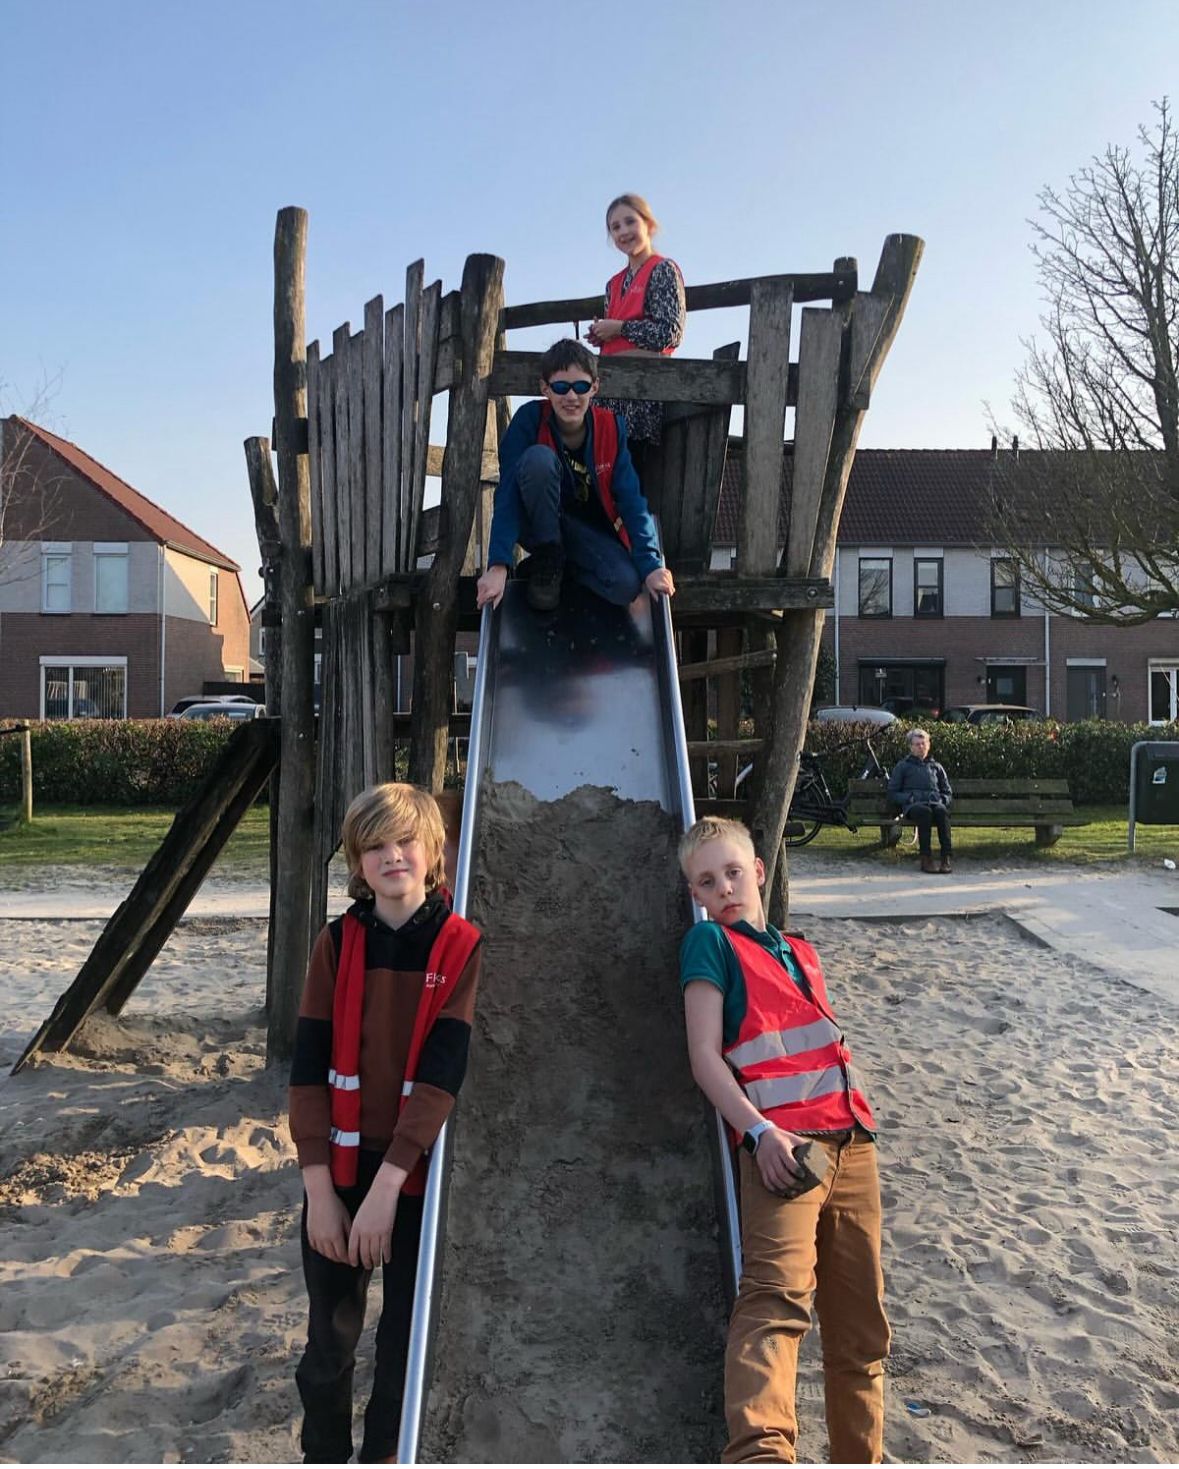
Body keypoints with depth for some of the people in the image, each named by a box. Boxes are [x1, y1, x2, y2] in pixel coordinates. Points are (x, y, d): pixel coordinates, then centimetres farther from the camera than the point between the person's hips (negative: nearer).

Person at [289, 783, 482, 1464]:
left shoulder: (463, 947, -9)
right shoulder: (337, 943, -2)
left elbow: (444, 1073, -15)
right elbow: (310, 1068, -3)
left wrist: (388, 1183, -19)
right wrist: (319, 1187, -7)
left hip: (421, 1175, -2)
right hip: (339, 1171, 2)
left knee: (408, 1335, 12)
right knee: (330, 1336, 13)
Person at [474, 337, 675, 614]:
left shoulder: (612, 427, -12)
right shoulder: (529, 420, -19)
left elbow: (631, 498, -15)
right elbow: (508, 494, -26)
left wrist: (650, 564, -27)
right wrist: (498, 566, -38)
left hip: (589, 531, 2)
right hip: (539, 524, -2)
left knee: (626, 586, -28)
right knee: (539, 457, -32)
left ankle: (564, 561, 3)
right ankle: (546, 558, -13)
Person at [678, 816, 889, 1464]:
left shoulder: (801, 952, 23)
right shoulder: (710, 943, 4)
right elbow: (705, 1055, -5)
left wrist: (858, 1125, 18)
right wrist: (761, 1133, -16)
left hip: (852, 1141, 7)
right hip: (781, 1143, -7)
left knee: (859, 1319, 10)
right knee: (778, 1292, -27)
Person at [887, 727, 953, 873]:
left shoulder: (936, 767, 31)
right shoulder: (902, 766, 24)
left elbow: (948, 793, 31)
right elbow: (892, 793, 15)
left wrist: (942, 800, 7)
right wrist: (909, 798, -4)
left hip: (935, 802, 2)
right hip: (912, 805, -2)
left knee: (941, 811, -37)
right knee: (925, 811, -40)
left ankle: (946, 858, -45)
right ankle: (926, 859, -43)